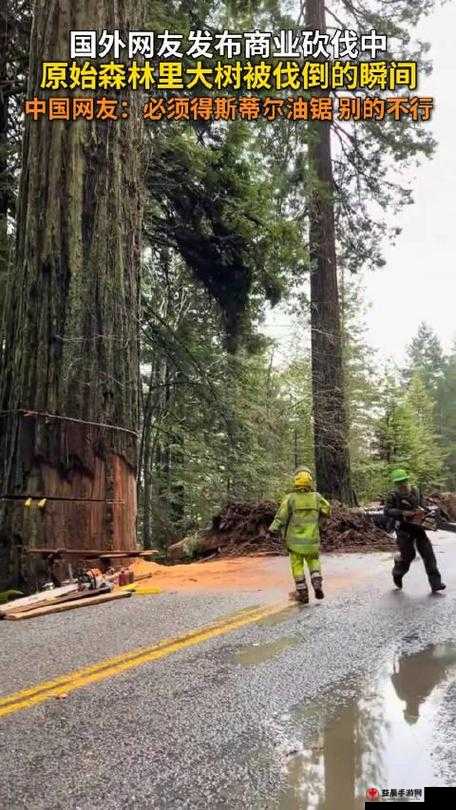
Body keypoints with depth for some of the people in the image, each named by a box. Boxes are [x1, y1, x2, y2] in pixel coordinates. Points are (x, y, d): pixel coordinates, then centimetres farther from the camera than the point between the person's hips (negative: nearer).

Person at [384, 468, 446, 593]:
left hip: (418, 526, 4)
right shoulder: (393, 495, -11)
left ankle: (435, 583, -1)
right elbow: (387, 511, -23)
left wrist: (420, 510, 0)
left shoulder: (415, 490, 4)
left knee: (428, 553, -3)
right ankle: (397, 574, 32)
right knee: (408, 555, 1)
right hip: (404, 529, -4)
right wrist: (404, 513, -31)